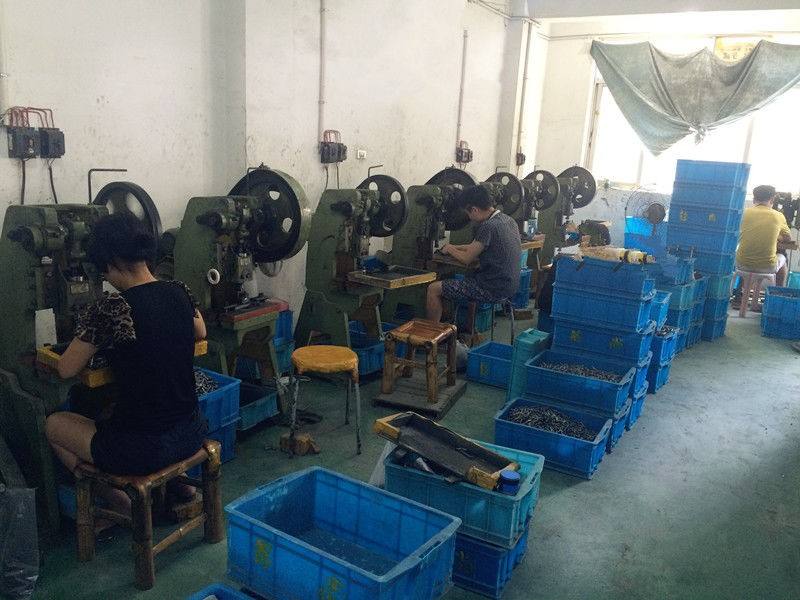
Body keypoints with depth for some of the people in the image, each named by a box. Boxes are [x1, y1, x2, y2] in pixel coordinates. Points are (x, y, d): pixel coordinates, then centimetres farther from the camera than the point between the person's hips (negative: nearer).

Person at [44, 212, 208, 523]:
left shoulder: (108, 310, -21)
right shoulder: (180, 293, -3)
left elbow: (66, 370, -6)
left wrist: (96, 342, 11)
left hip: (143, 450, -6)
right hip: (192, 434, 6)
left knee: (54, 424, 20)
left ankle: (121, 504, 20)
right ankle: (178, 478, 30)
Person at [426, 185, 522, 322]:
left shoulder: (488, 227, -21)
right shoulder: (509, 220, 7)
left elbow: (467, 259, -12)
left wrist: (450, 249, 7)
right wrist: (455, 247, 20)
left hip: (493, 289, -10)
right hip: (509, 284, 10)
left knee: (434, 289, -3)